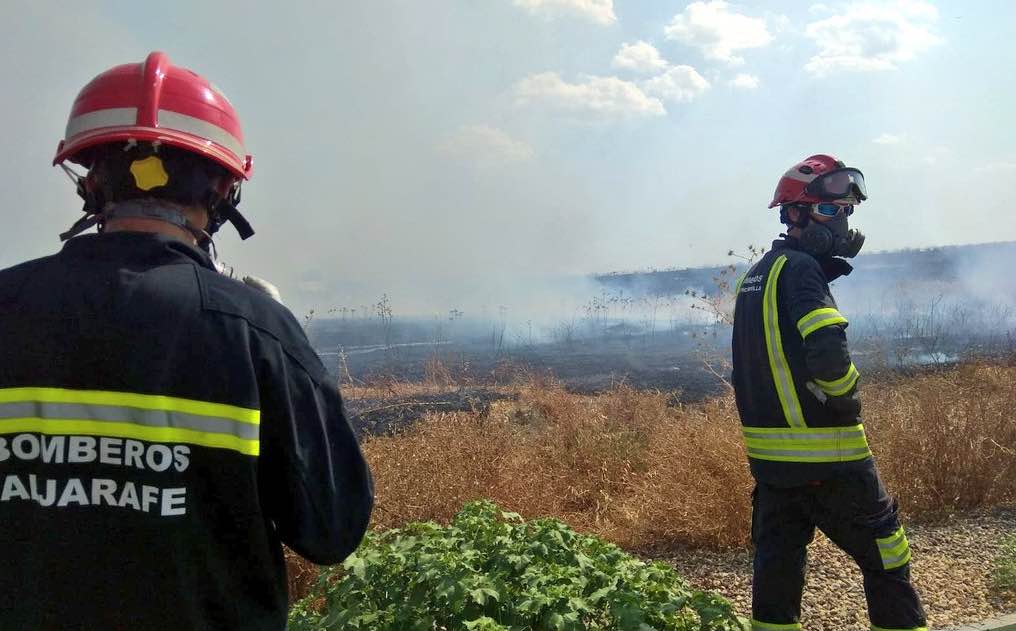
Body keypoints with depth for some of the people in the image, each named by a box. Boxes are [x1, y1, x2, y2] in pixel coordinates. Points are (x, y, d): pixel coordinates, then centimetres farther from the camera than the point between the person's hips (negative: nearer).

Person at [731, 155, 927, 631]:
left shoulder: (755, 275, 12)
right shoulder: (801, 270, -15)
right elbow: (829, 354, -29)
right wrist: (846, 397, -11)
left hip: (768, 453, 8)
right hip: (826, 457, -8)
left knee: (777, 564, 15)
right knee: (885, 562, 8)